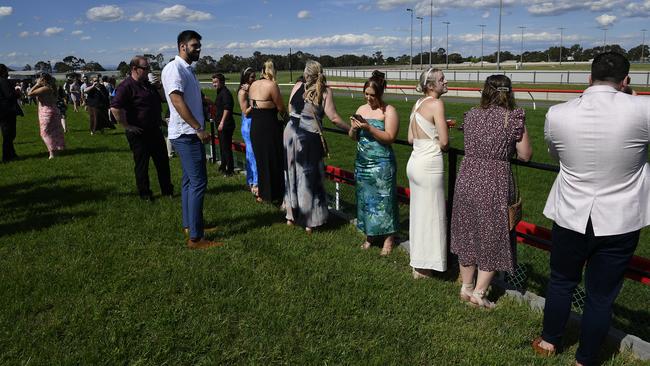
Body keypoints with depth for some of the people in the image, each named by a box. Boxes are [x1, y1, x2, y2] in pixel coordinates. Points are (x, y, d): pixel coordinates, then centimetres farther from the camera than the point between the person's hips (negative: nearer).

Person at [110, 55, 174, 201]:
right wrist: (127, 126, -19)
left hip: (155, 130, 8)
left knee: (163, 161, 12)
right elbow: (115, 108, -23)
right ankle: (145, 194, 17)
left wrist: (159, 87, 0)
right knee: (141, 164, 4)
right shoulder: (126, 86, -14)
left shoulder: (148, 83, 12)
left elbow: (163, 99, 19)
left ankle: (167, 190, 24)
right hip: (138, 133, -8)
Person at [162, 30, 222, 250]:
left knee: (190, 180, 16)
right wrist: (199, 128, -23)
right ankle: (195, 238, -7)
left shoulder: (188, 69, 17)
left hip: (191, 134, 10)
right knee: (198, 182, -11)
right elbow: (177, 101, -22)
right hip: (186, 134, -10)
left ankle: (189, 225, 28)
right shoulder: (174, 68, -13)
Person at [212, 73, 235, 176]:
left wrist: (222, 122, -27)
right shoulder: (220, 92, 16)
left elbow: (227, 108, -24)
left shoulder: (225, 93, -15)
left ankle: (230, 169, -3)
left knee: (226, 147, -8)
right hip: (221, 124, 11)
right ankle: (223, 166, 30)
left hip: (226, 125, -11)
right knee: (222, 146, 18)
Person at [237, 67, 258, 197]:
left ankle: (251, 182, 22)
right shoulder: (243, 92, -9)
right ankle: (255, 184, -4)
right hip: (248, 125, -8)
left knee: (251, 155, 13)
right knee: (253, 154, -8)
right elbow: (245, 112, -13)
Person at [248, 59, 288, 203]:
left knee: (261, 160, 18)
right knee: (274, 161, 6)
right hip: (269, 126, -7)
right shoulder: (271, 85, -13)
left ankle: (262, 194, 27)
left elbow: (252, 105, 10)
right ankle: (274, 195, 14)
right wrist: (286, 117, 12)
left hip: (254, 126, 7)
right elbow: (281, 108, -7)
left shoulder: (253, 85, 8)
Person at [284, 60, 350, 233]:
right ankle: (310, 221, 13)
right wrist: (351, 129, 1)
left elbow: (290, 110, 9)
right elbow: (334, 118, -11)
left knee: (292, 172, 17)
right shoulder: (325, 91, -5)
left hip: (291, 132, 4)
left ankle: (291, 215, 28)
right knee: (309, 176, 7)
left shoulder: (297, 86, 4)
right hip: (309, 136, -3)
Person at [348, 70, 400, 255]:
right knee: (365, 199, 11)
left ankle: (389, 238, 10)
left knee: (383, 199, -1)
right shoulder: (361, 109, 10)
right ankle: (369, 235, 23)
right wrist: (354, 128, -10)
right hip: (362, 163, 6)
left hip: (382, 165, -5)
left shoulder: (389, 111, -6)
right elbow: (352, 136, 12)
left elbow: (389, 137, -15)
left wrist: (369, 128, -22)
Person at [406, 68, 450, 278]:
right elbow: (444, 142, -16)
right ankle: (423, 269, 14)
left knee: (418, 212, 18)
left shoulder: (418, 104, 10)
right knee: (431, 216, 3)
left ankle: (417, 261, 31)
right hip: (430, 165, -8)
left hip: (414, 163, 8)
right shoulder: (436, 104, -13)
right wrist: (440, 144, 6)